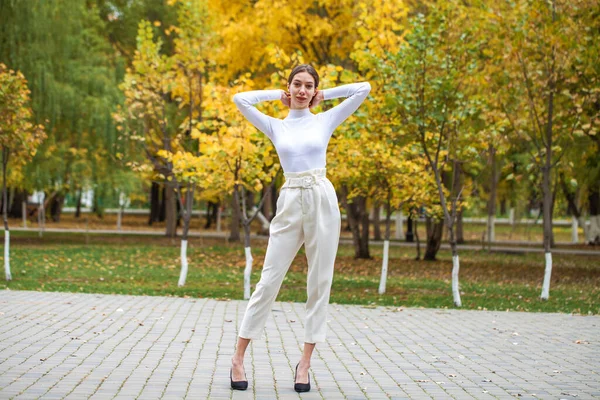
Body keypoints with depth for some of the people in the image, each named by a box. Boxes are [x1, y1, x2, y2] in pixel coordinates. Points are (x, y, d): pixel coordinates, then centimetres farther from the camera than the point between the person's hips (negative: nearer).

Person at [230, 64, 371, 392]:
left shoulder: (325, 120, 8)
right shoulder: (275, 126, 10)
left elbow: (364, 89, 4)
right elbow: (240, 100, 1)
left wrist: (325, 95, 11)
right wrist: (278, 95, 11)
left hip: (322, 202, 0)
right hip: (289, 204, 0)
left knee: (319, 284, 1)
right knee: (268, 282, -2)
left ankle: (305, 363, 9)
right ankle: (238, 358, 5)